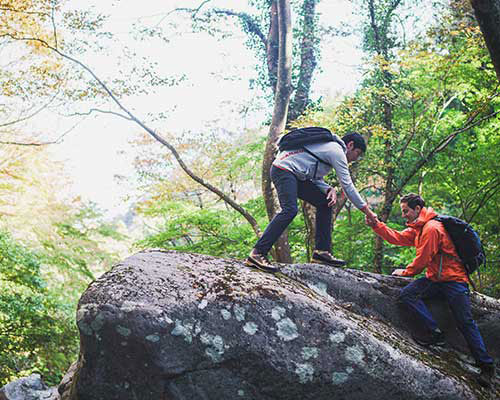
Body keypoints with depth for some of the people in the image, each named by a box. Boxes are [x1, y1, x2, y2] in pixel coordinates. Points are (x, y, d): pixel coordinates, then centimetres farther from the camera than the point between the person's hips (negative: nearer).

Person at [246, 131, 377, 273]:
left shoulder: (330, 147, 22)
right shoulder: (337, 151, -9)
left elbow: (316, 177, 17)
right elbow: (347, 185, -12)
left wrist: (329, 189, -4)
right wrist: (367, 210, -6)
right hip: (283, 168, -11)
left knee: (325, 203, 7)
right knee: (290, 210, -28)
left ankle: (322, 251, 3)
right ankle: (257, 253, -32)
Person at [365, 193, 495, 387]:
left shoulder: (431, 228, -17)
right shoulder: (417, 228, 14)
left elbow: (422, 259, -15)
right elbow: (397, 238, 8)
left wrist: (405, 272, 1)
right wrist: (376, 225, -3)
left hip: (453, 279, -9)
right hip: (435, 279, 9)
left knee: (465, 323, -10)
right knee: (406, 294, -12)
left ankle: (486, 366, -1)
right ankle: (435, 333, -11)